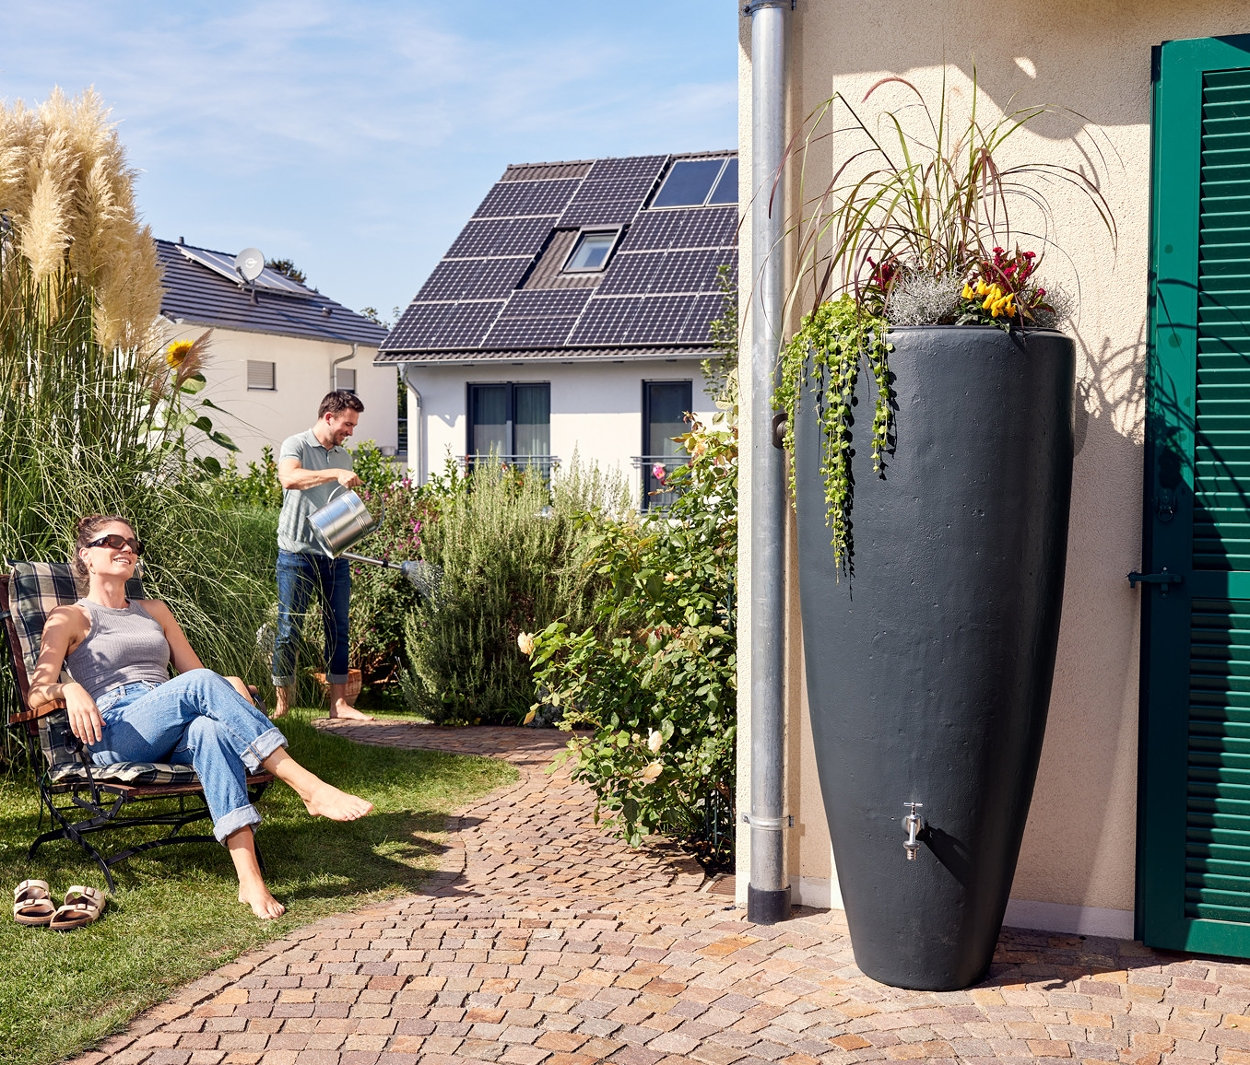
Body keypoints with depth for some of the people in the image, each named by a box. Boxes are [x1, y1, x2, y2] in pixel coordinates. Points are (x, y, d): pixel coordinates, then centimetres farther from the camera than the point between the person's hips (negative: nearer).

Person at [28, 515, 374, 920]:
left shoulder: (154, 610, 29)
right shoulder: (71, 618, 14)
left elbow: (193, 670, 25)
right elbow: (36, 693, 1)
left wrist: (230, 688, 2)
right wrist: (69, 689, -23)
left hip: (171, 741, 4)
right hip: (116, 738, -3)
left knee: (209, 728, -37)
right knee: (200, 685, -34)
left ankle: (250, 879, -52)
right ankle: (309, 787, -40)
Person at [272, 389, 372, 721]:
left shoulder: (343, 456, 16)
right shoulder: (296, 446, -4)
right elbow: (289, 478, -25)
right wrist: (336, 474, -33)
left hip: (334, 554, 6)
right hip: (297, 553, -6)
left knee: (338, 629, 5)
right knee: (289, 629, -1)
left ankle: (339, 702, 10)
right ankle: (282, 703, 7)